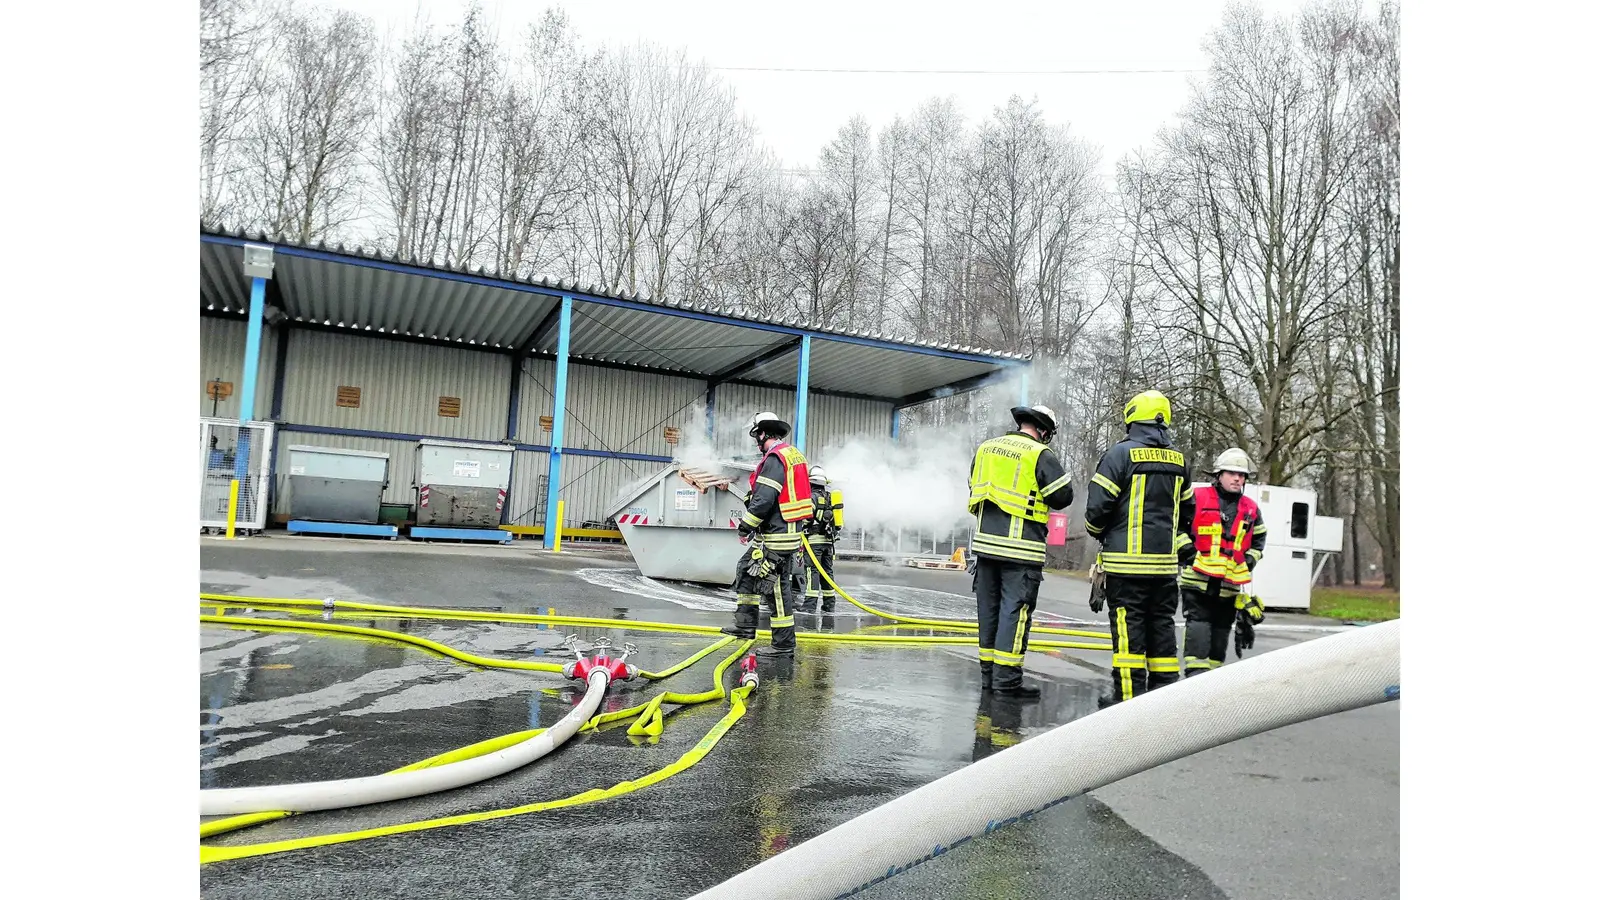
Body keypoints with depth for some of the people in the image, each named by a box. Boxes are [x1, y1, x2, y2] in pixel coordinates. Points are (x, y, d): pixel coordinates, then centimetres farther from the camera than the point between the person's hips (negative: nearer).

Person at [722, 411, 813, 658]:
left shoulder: (775, 458, -16)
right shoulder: (792, 455, 16)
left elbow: (764, 499, -22)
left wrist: (746, 526, -11)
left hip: (777, 535, -11)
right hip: (786, 530, 11)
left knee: (777, 587, -5)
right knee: (747, 569, 19)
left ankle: (784, 644, 2)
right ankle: (745, 625, 26)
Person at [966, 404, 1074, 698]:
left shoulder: (985, 448, 11)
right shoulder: (1040, 455, -8)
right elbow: (1063, 496, -6)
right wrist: (1036, 497, 12)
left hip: (986, 541, 6)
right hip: (1021, 547, -6)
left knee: (989, 608, 13)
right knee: (1015, 610, -2)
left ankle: (988, 673, 20)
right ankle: (1006, 678, -1)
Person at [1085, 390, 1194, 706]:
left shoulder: (1120, 454, -9)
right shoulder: (1179, 461, 12)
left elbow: (1097, 506, -10)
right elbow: (1187, 511, 20)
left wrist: (1098, 532, 9)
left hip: (1127, 560, -6)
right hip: (1165, 561, 6)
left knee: (1128, 625, -2)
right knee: (1162, 624, 13)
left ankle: (1129, 694, 0)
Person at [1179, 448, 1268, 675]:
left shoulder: (1251, 510, 11)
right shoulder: (1198, 498, -4)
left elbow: (1259, 540, 26)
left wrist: (1248, 563, 11)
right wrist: (1188, 554, -7)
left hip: (1230, 586, 5)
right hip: (1197, 581, -5)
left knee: (1220, 632, 12)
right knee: (1198, 627, -12)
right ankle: (1195, 675, -13)